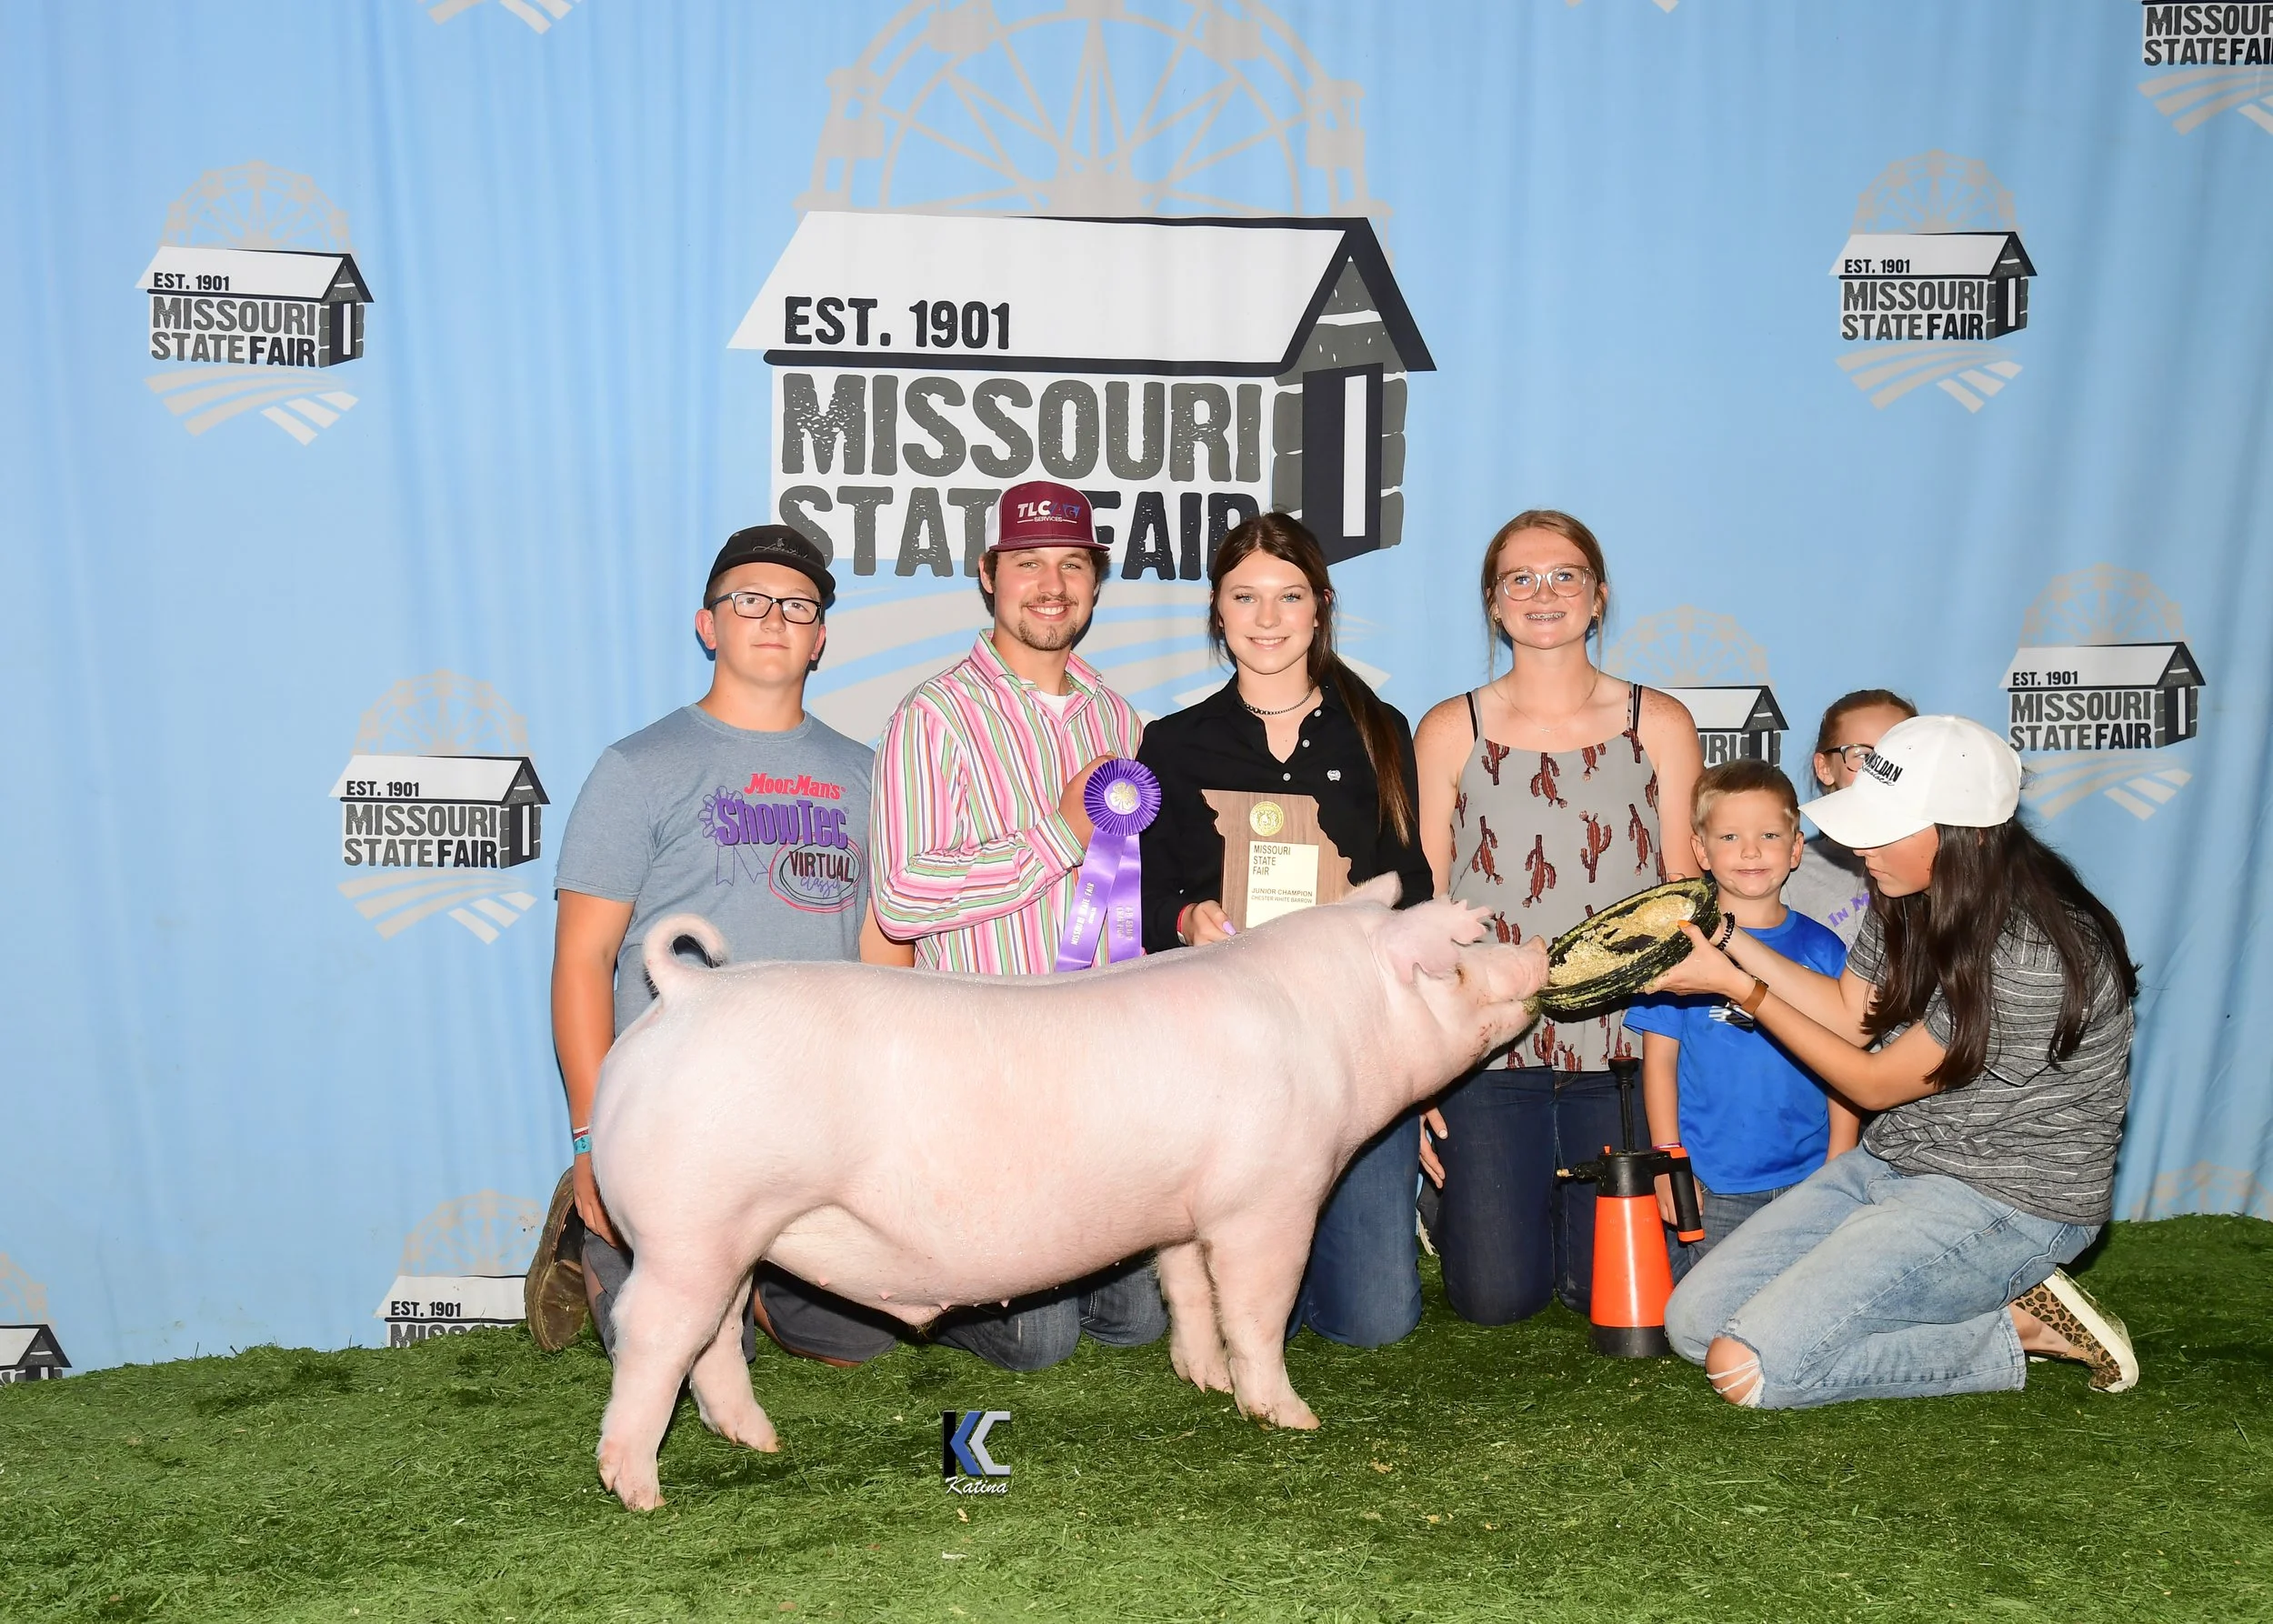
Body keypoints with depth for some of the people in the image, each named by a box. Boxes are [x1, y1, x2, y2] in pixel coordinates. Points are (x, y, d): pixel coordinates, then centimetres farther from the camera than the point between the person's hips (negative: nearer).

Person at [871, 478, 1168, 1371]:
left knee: (1138, 1316, 11)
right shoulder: (938, 716, -8)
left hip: (1110, 1067, 6)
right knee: (1035, 1337, -2)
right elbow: (899, 898, -19)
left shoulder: (1115, 714, 13)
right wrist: (1064, 833, -17)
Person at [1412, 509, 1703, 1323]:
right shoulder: (1450, 730, 3)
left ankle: (1572, 1200, 32)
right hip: (1487, 1049, -1)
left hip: (1623, 1047, 1)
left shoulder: (1659, 725, 5)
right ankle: (1457, 1199, 30)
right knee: (1494, 1298, -3)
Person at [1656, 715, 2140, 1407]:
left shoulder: (2034, 958, -26)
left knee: (1746, 1368, -20)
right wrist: (1728, 939, 3)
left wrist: (1737, 988, -12)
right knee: (1691, 1321, -1)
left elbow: (1873, 1084, -16)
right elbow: (1852, 1015, 14)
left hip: (2006, 1202, -9)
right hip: (1890, 1164, 9)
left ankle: (2013, 1327, -3)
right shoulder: (1908, 900, 0)